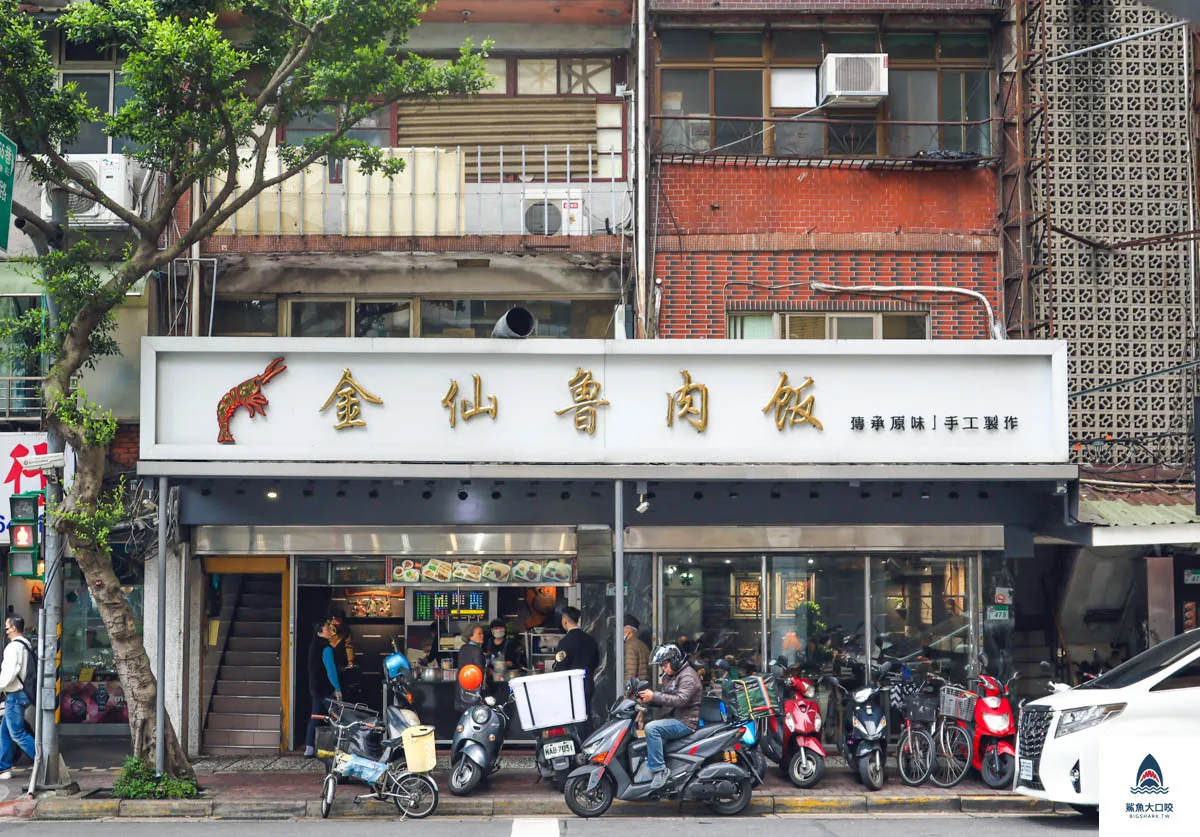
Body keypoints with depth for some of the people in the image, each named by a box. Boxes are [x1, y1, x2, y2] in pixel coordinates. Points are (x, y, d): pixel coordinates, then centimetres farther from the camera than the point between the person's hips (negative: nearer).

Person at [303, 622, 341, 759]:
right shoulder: (326, 648, -16)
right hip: (326, 689, -10)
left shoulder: (314, 645, 15)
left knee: (315, 716, 10)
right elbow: (331, 669, -20)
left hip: (315, 687, 10)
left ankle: (309, 748, 8)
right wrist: (337, 688, -18)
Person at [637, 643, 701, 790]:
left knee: (651, 728, -27)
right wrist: (648, 699, -2)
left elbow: (680, 700, -26)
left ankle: (660, 769, -25)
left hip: (686, 722, -11)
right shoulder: (669, 677, 20)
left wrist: (654, 696, -28)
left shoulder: (688, 676, -12)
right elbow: (662, 700, 19)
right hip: (675, 719, 11)